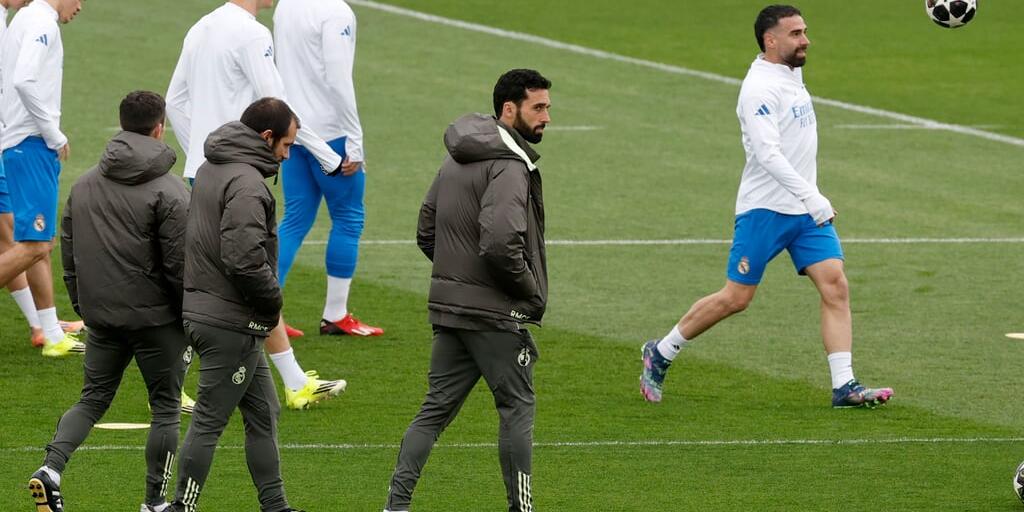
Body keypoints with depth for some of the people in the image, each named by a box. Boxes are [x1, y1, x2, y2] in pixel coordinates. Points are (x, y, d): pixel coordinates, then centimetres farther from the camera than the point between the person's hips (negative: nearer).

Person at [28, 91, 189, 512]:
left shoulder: (84, 185, 6)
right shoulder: (168, 192, -14)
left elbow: (68, 252, 11)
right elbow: (179, 264, -15)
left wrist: (82, 304, 20)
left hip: (101, 317, 5)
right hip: (156, 318, -5)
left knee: (93, 397, 15)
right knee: (165, 406, 9)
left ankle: (51, 468, -7)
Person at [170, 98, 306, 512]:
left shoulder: (210, 170, 12)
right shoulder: (245, 183, -20)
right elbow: (243, 257, -29)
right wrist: (273, 298, -11)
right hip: (232, 325, -10)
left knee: (264, 413, 17)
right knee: (209, 420, -3)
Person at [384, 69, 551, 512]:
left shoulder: (457, 160, 13)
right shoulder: (509, 165, -17)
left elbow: (426, 233, 18)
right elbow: (500, 242, -28)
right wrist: (531, 289, -13)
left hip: (448, 307, 8)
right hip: (495, 312, -8)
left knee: (436, 407, 10)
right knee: (517, 408, 4)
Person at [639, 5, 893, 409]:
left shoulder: (791, 77, 12)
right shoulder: (760, 88, -16)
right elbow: (768, 154, -26)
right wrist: (811, 198, -32)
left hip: (806, 208, 8)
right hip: (764, 209, -8)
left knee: (836, 287, -7)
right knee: (735, 299, -1)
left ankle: (844, 387, -10)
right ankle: (661, 354, 19)